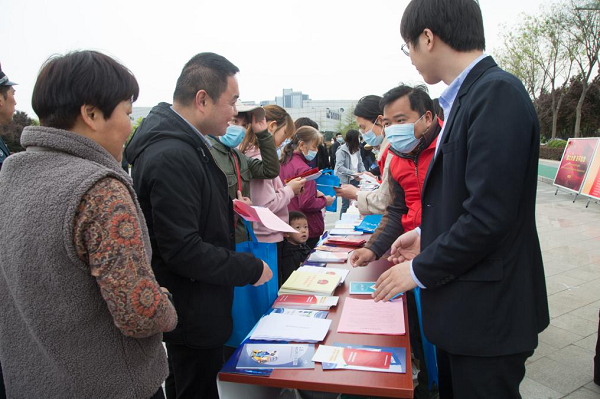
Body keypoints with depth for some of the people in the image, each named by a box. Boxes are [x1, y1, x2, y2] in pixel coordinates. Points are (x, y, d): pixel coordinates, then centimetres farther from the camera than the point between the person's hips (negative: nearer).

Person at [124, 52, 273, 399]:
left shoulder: (185, 143, 5)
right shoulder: (172, 157, -27)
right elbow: (183, 251, -28)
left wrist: (227, 209, 9)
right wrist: (251, 269, -19)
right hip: (193, 315, -9)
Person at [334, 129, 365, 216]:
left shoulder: (357, 149, 8)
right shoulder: (341, 150, -13)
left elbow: (360, 163, 12)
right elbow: (339, 167, -21)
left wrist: (364, 172, -8)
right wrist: (353, 173, -30)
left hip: (355, 180, 6)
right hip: (345, 181, -6)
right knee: (346, 205, -2)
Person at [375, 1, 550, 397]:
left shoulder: (498, 93, -20)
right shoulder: (470, 94, 8)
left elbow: (489, 214, -25)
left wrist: (420, 269, -15)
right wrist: (428, 235, 11)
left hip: (487, 312, -9)